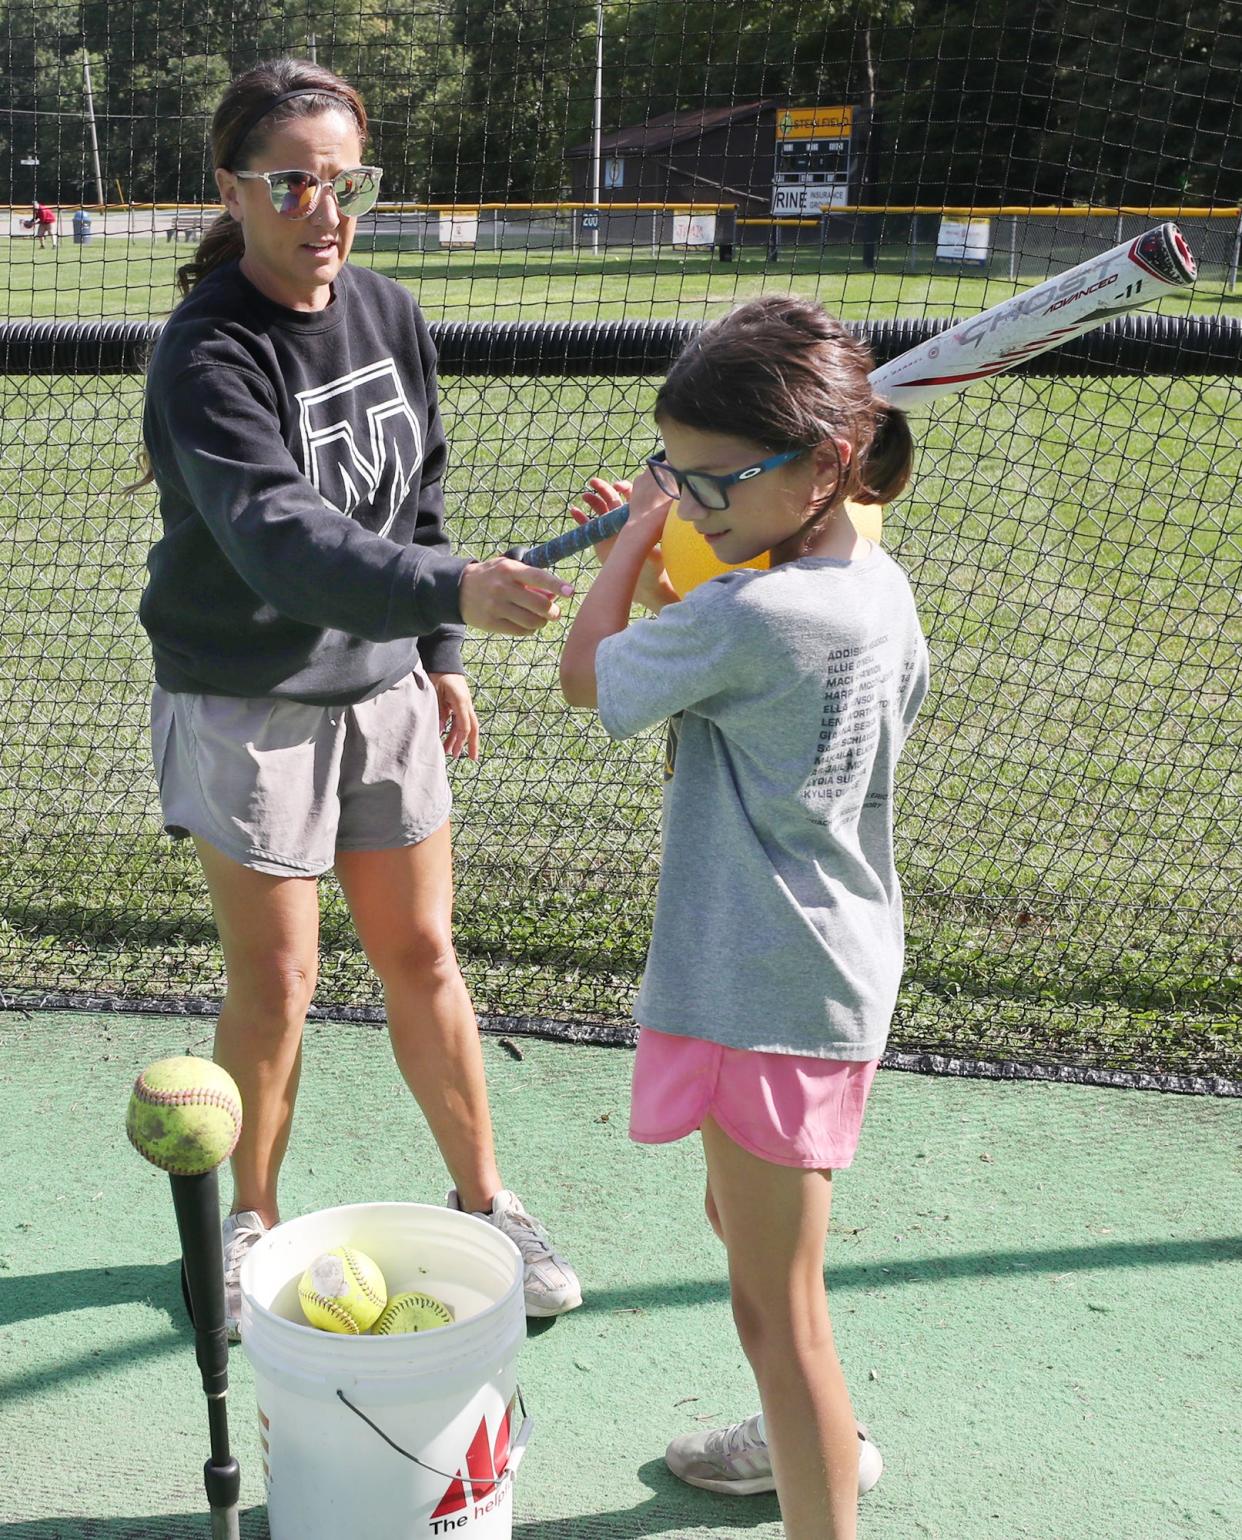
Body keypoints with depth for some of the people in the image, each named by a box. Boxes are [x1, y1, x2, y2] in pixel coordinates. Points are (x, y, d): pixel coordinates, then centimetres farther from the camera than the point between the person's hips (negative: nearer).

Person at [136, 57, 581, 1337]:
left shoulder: (389, 316, 1)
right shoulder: (206, 357, -19)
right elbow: (281, 539, -33)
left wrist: (439, 656, 12)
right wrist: (451, 592, -47)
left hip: (383, 690, 5)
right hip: (247, 707, -5)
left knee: (422, 957, 11)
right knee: (273, 987, 4)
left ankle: (484, 1205, 28)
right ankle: (251, 1225, 29)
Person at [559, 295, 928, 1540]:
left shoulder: (746, 616, -26)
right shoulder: (879, 586, 2)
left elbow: (587, 676, -9)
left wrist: (634, 542, 3)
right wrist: (653, 553, 10)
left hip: (768, 997, -10)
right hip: (831, 963, 10)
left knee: (777, 1306, 2)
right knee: (741, 1219, 29)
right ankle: (824, 1440, 50)